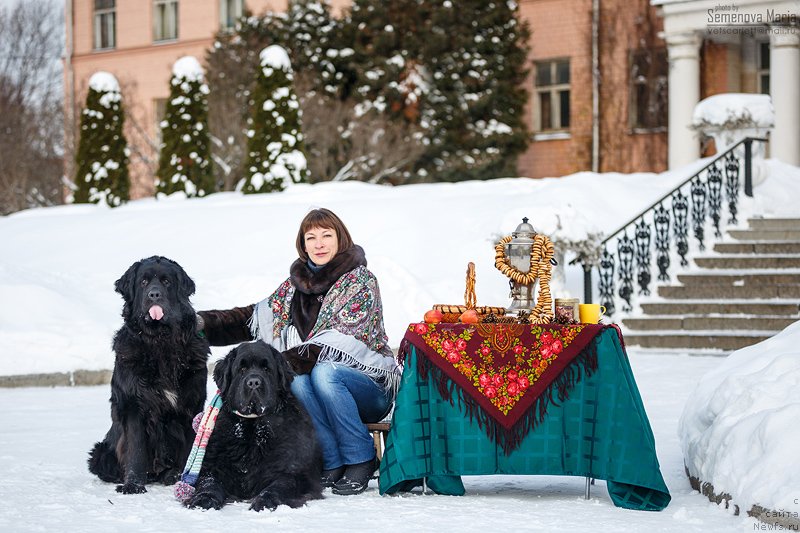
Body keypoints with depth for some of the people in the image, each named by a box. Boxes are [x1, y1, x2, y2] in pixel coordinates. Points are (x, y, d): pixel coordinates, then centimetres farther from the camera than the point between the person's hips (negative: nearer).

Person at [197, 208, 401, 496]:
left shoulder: (360, 281, -8)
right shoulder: (297, 283, 11)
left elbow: (340, 342, -21)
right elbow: (253, 318, 14)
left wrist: (283, 362, -31)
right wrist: (204, 322, -2)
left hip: (372, 387, -4)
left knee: (324, 373, -33)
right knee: (296, 380, -28)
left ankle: (361, 460, -20)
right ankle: (333, 464, -20)